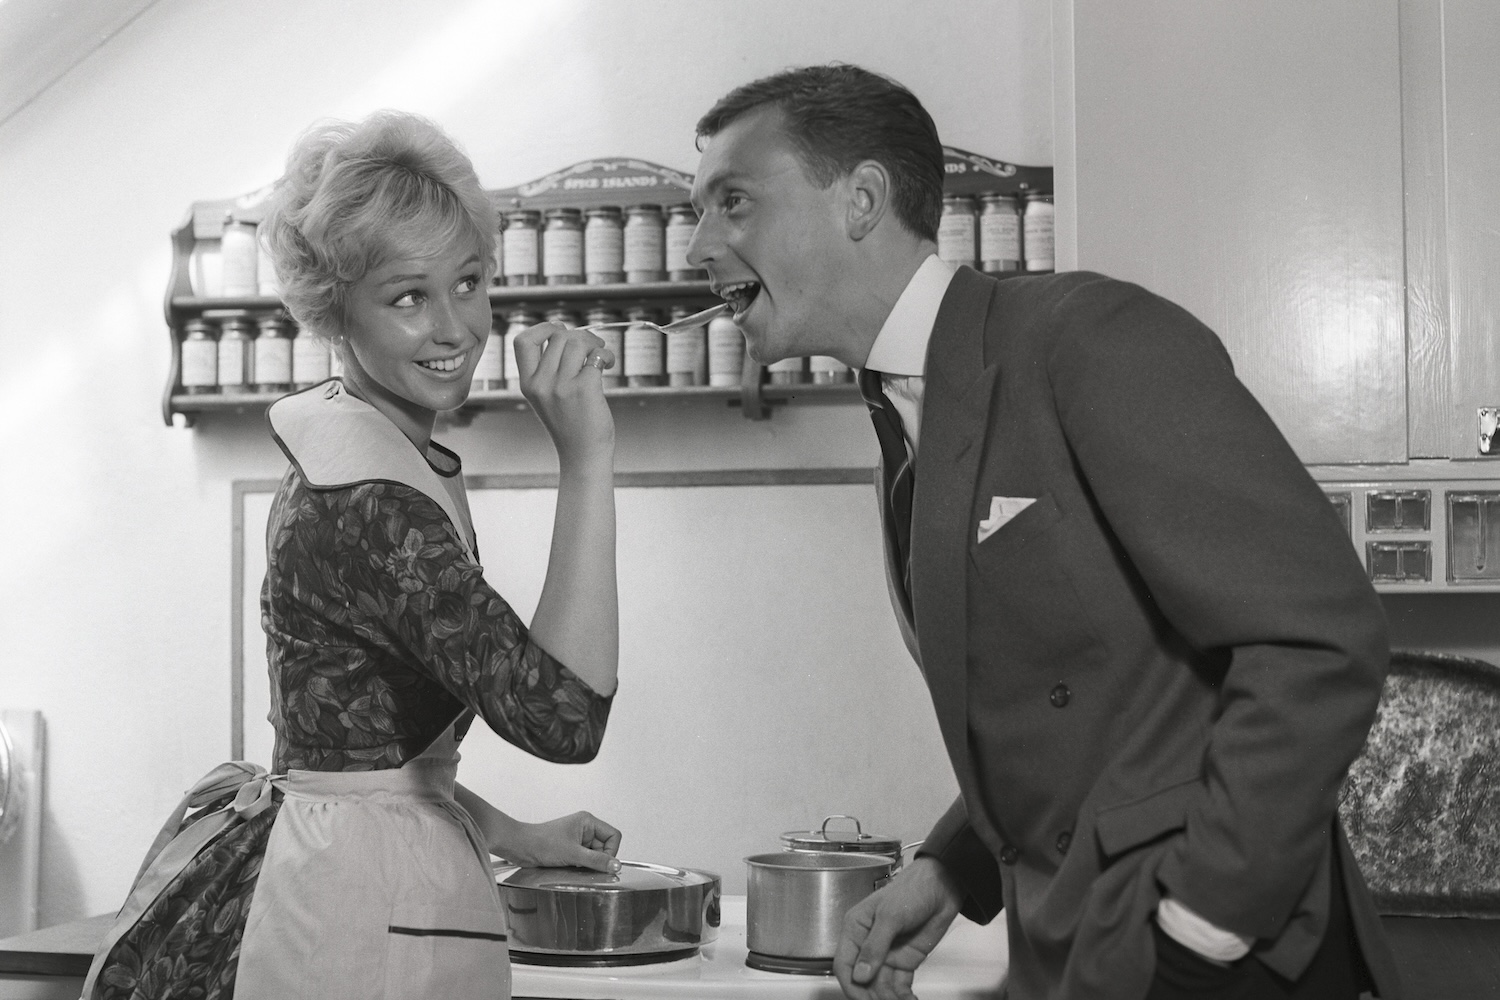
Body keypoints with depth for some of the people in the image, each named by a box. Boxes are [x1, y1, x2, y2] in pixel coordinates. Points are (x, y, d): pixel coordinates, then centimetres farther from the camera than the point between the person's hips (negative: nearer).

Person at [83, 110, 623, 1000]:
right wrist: (588, 457, -29)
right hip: (353, 924, -10)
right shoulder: (366, 502, -22)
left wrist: (517, 838, 17)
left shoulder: (341, 457, 10)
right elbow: (562, 714, -31)